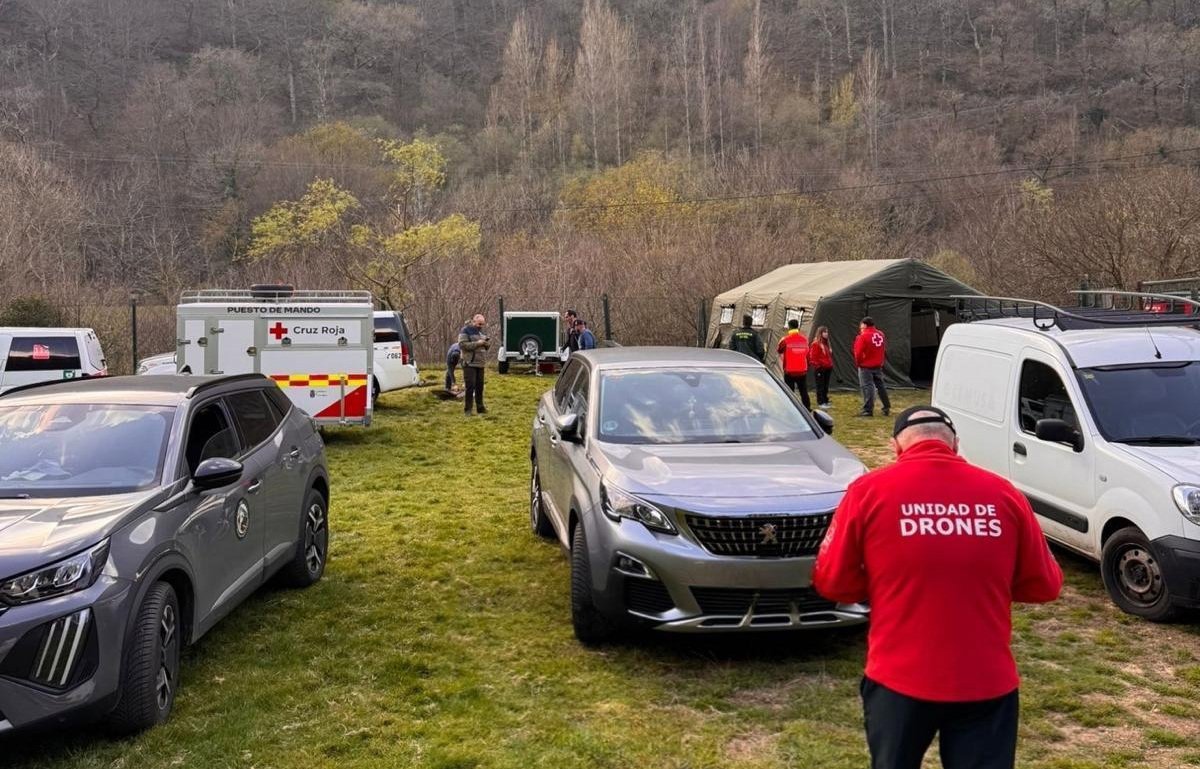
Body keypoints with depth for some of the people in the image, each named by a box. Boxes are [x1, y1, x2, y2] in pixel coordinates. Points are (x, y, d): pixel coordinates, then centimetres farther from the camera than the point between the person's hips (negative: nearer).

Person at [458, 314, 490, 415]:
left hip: (480, 363, 7)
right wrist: (477, 343, -22)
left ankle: (480, 407, 17)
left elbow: (486, 346, 22)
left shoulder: (481, 331, 17)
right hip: (470, 364, -7)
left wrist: (488, 343, -2)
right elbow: (462, 345, -18)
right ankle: (467, 409, -4)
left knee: (479, 386, 10)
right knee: (470, 386, -9)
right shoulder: (466, 331, -7)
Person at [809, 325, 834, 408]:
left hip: (828, 369, 8)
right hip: (820, 369, -8)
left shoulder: (827, 344, 14)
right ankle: (820, 403, -1)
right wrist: (817, 365, -14)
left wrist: (831, 365, 14)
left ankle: (825, 401, 18)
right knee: (820, 386, -4)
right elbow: (813, 357, -14)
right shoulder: (815, 344, -11)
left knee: (826, 386, 12)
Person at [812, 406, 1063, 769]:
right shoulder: (1003, 493, -2)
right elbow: (1044, 586, 7)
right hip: (987, 681, 1)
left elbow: (831, 581, -1)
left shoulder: (869, 491, -7)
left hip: (899, 680, 0)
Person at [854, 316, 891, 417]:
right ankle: (887, 407, 18)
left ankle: (868, 410, -8)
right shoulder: (881, 334, 6)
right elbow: (884, 350, 13)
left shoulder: (863, 336, -16)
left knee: (867, 387, -5)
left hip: (866, 366, -7)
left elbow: (858, 352, -16)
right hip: (878, 366, 7)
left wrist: (858, 363, -1)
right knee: (880, 385, 15)